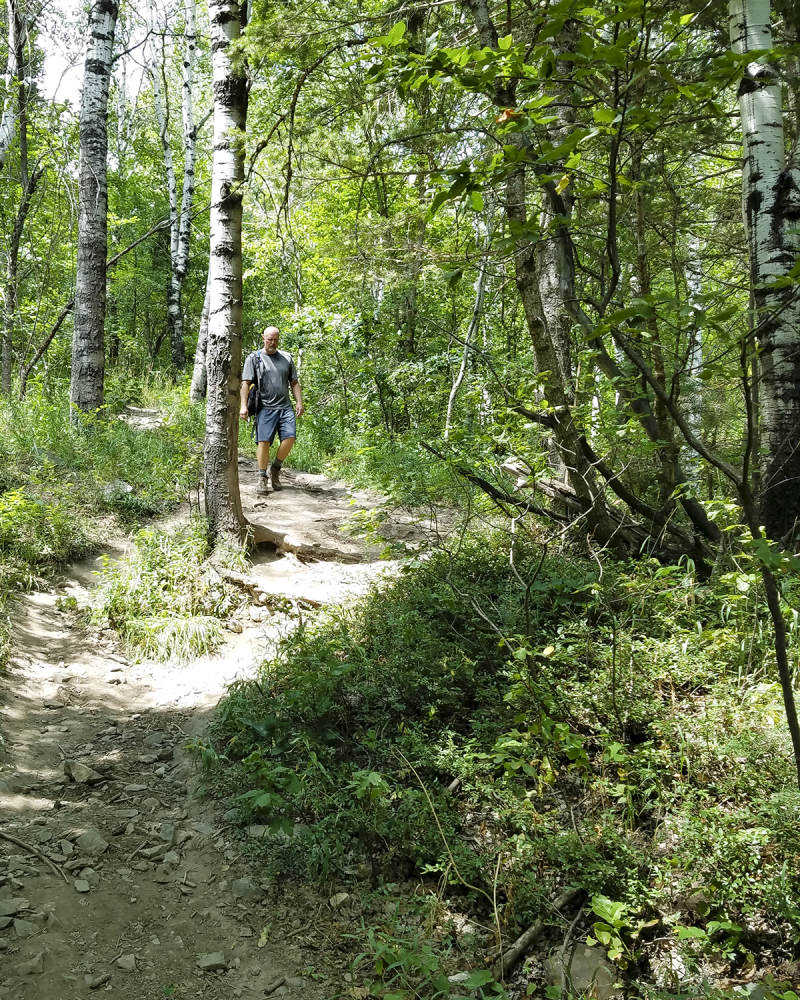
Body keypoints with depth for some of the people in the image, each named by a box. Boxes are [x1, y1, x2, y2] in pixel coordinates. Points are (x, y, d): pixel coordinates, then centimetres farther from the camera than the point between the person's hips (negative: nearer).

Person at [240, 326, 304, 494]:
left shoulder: (286, 357, 18)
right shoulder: (254, 358, 7)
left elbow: (294, 382, 19)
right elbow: (246, 383, 1)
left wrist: (299, 402, 9)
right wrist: (243, 406, -8)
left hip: (285, 407, 3)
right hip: (265, 407, -3)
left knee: (290, 437, -12)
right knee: (263, 441, -9)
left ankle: (275, 468, 9)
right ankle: (262, 478, 1)